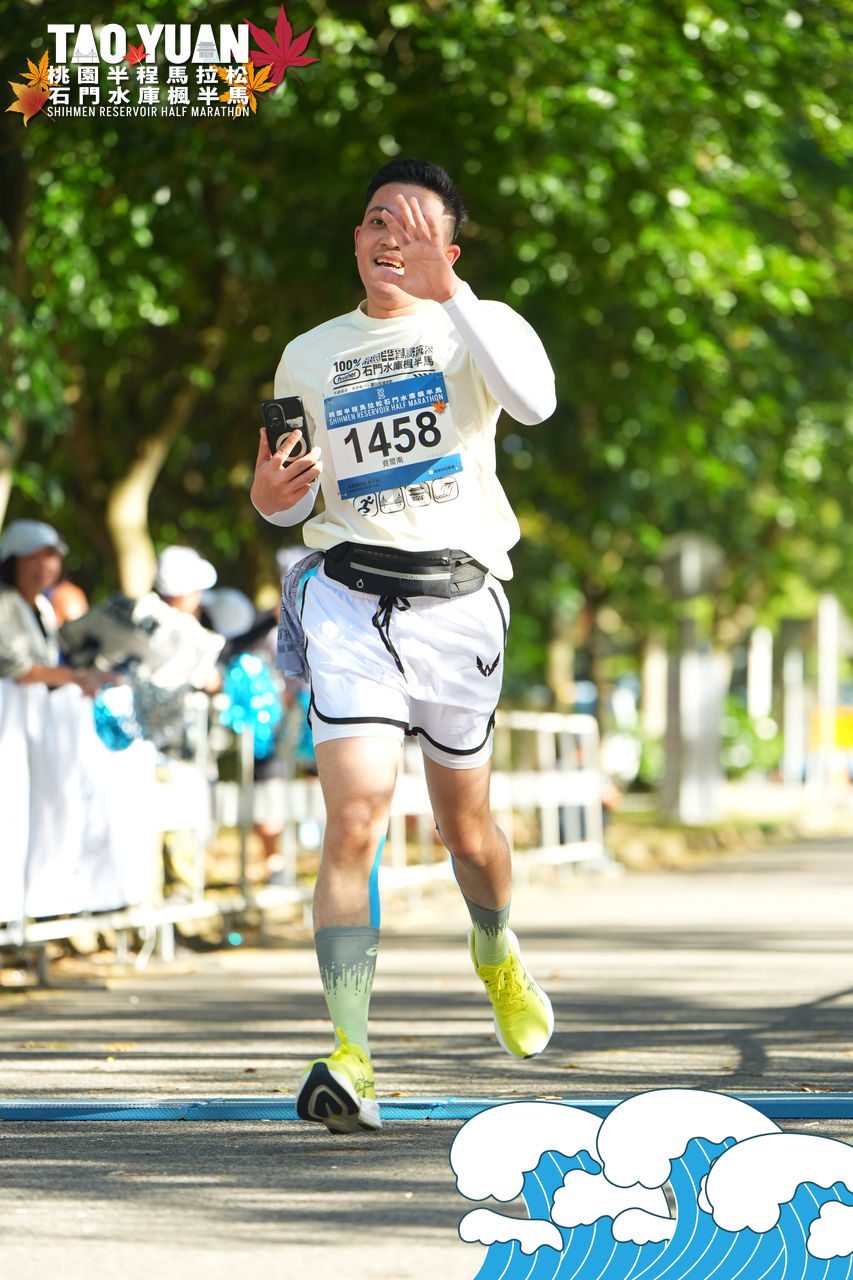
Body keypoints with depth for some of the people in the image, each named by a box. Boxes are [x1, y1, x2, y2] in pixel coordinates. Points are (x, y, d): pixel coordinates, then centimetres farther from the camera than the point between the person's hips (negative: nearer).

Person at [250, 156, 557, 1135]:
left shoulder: (477, 327, 2)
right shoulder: (308, 358, 13)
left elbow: (534, 401, -22)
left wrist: (445, 289, -25)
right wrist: (271, 499, -2)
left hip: (457, 598, -1)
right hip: (349, 594, 1)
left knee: (465, 826, 12)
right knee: (354, 820, -17)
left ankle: (497, 953, 46)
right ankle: (349, 1054, -19)